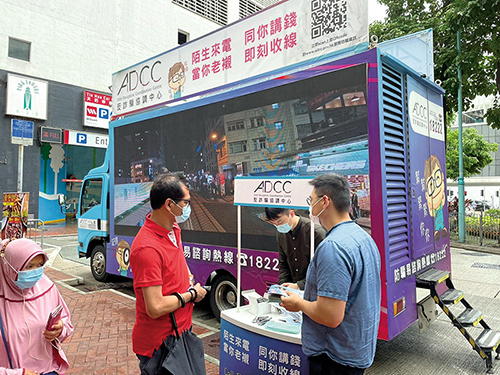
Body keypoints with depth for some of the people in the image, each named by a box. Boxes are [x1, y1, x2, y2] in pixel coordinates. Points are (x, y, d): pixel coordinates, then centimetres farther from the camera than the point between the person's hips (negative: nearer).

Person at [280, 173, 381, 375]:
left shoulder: (332, 247, -27)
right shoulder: (365, 238, 4)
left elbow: (331, 317, -30)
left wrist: (299, 303, -12)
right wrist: (306, 294, 15)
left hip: (335, 359, -9)